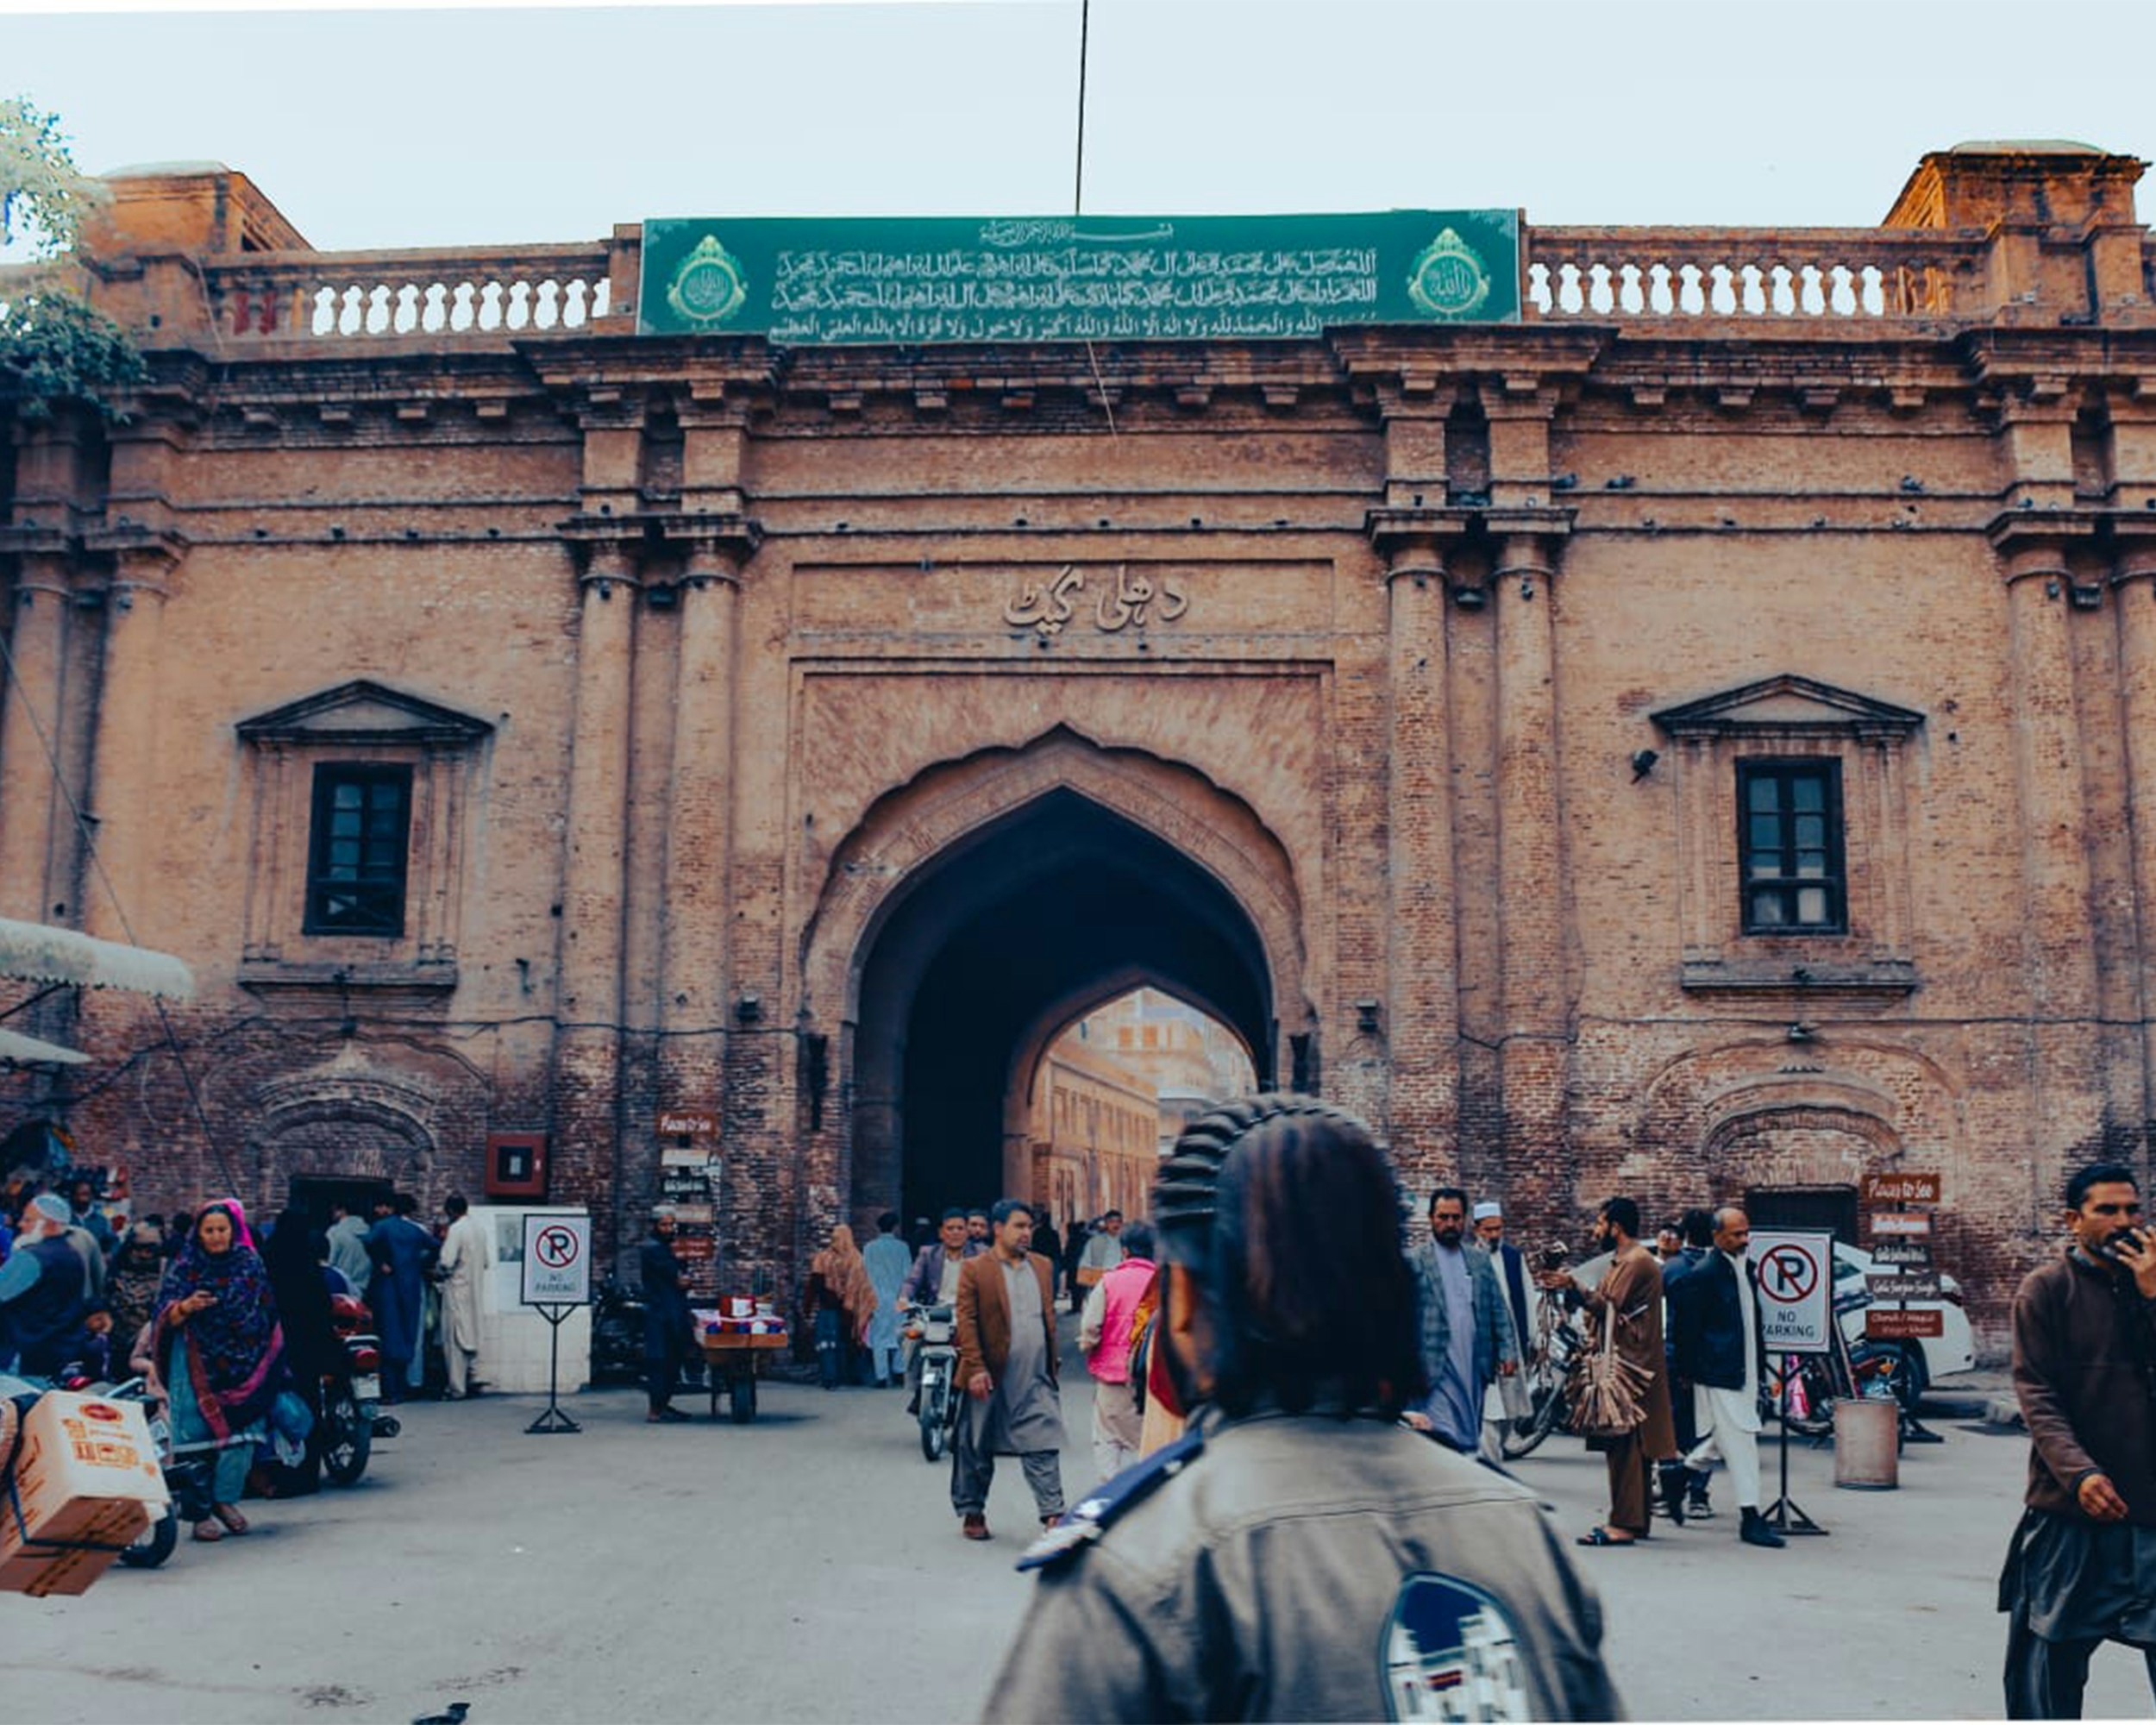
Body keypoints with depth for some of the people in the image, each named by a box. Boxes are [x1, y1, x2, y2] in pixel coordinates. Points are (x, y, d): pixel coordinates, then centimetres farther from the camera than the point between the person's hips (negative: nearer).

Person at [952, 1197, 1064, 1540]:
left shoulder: (1041, 1266, 11)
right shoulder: (974, 1269, -5)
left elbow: (1049, 1315, 16)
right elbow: (966, 1321, -9)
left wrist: (1052, 1362, 12)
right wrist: (976, 1369, -16)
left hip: (1036, 1378, 4)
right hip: (991, 1377, -3)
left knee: (1044, 1446, -3)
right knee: (977, 1449, 9)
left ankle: (1053, 1513, -1)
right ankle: (972, 1512, 24)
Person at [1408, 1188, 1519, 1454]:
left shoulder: (1481, 1261, 15)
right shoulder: (1414, 1262, -1)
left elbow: (1498, 1309, 14)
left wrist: (1508, 1351, 3)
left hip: (1474, 1366, 5)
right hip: (1436, 1367, -5)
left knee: (1470, 1439, 8)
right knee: (1443, 1439, -12)